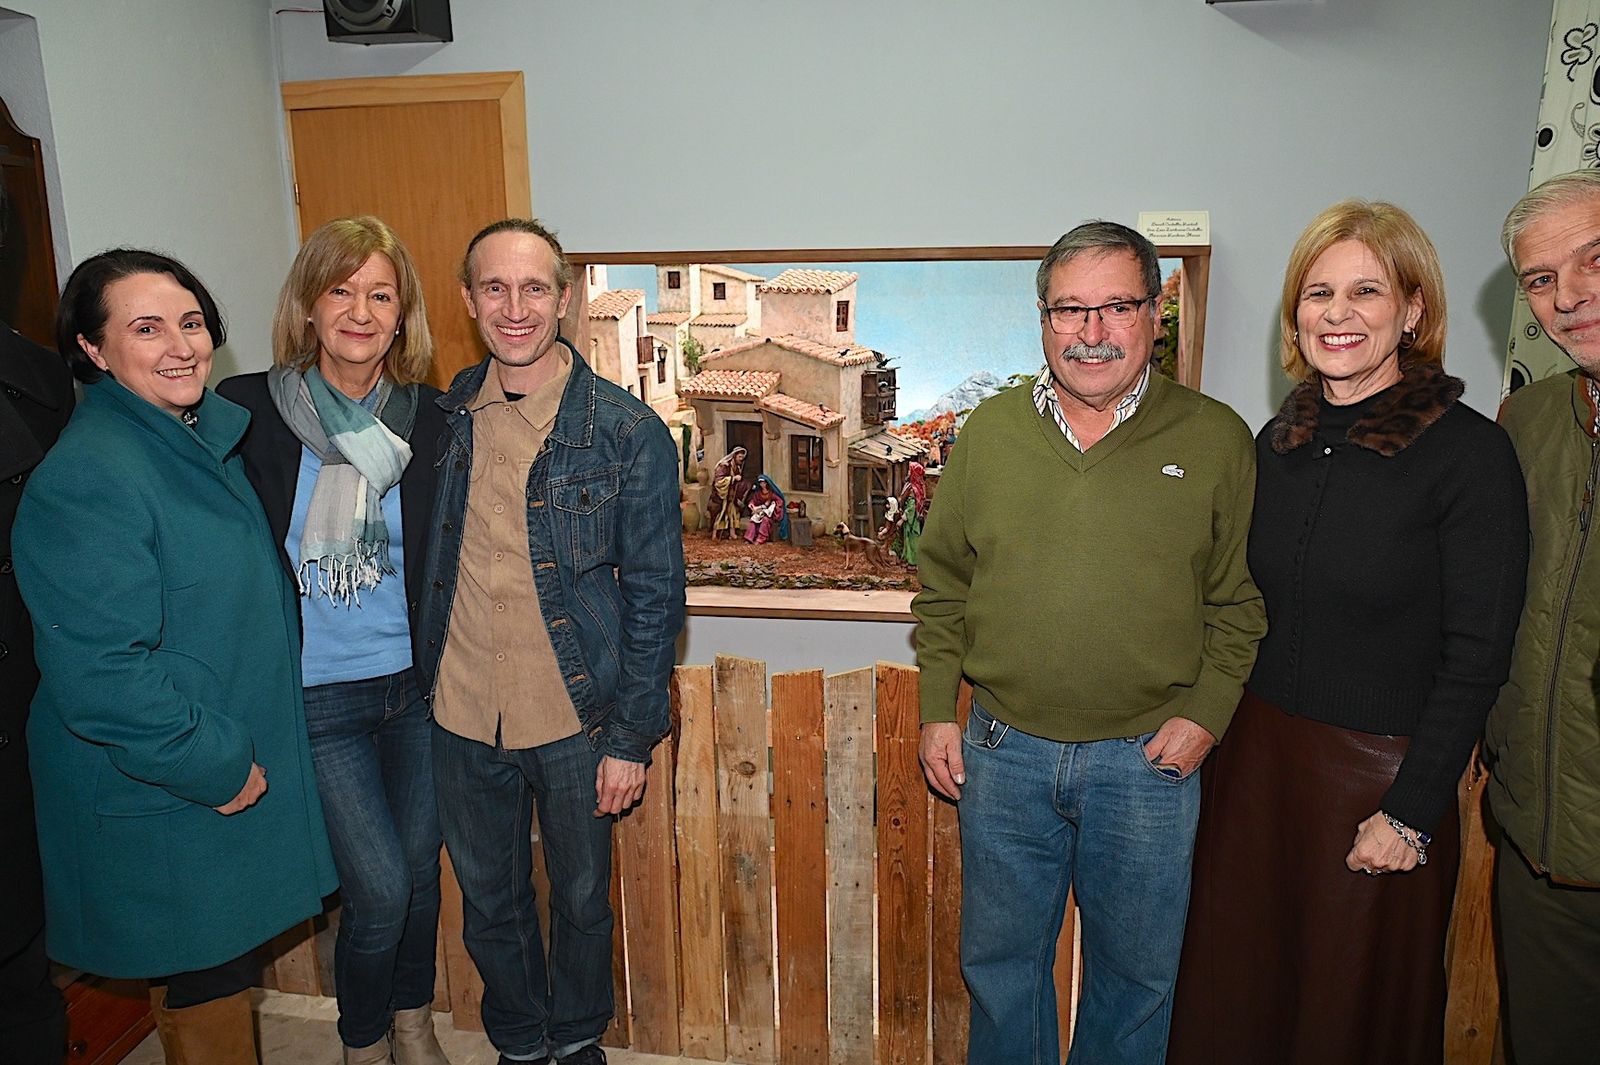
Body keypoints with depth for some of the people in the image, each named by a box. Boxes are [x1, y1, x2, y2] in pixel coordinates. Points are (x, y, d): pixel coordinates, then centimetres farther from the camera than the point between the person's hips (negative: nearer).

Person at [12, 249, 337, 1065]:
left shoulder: (209, 437, 6)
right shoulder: (86, 478, -23)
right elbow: (102, 673, -26)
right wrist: (213, 766, -17)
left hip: (241, 766, 8)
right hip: (161, 806, -8)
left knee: (223, 963, 23)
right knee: (204, 990, 9)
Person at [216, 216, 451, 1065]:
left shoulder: (429, 420, -1)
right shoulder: (246, 411, -9)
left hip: (418, 685, 3)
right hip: (316, 696, -3)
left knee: (419, 869, 16)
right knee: (378, 889, 0)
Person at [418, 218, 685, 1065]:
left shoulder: (628, 433, -12)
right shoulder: (444, 417, -1)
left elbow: (654, 593, -9)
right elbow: (428, 566, 11)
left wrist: (632, 737, -9)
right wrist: (423, 682, 8)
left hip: (575, 718, -3)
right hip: (461, 717, 3)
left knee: (581, 900, 17)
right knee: (488, 905, 19)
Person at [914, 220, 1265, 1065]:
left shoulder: (1216, 439, -4)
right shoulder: (987, 431, 0)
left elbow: (1241, 599, 2)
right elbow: (942, 586, 6)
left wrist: (1207, 712, -8)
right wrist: (937, 710, 3)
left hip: (1148, 759, -1)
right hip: (1003, 753, 2)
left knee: (1137, 970, 17)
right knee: (1000, 961, 18)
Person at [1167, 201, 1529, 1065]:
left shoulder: (1468, 452, -13)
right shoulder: (1277, 441, 3)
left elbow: (1475, 659, -13)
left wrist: (1411, 813, -13)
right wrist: (1215, 727, 5)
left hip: (1378, 769, -4)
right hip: (1253, 753, 5)